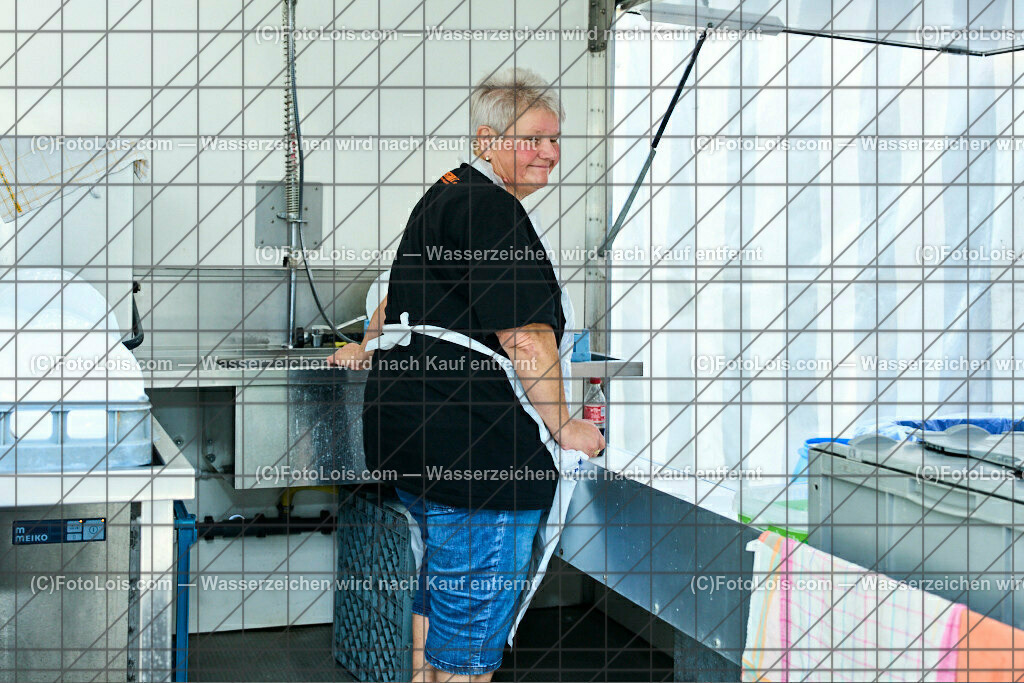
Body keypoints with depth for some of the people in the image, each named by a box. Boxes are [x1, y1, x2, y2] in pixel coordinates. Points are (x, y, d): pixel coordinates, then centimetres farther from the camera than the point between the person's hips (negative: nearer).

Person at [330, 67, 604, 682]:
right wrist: (564, 427, -10)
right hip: (474, 448, -10)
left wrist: (366, 350, 46)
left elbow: (410, 293, 32)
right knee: (476, 615, 2)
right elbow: (526, 337, -21)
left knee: (442, 587, 25)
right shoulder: (494, 210, -16)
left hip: (412, 437, 11)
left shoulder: (446, 194, 17)